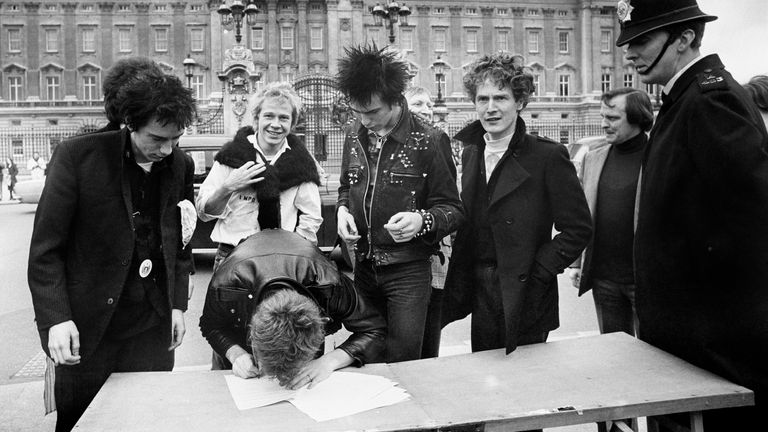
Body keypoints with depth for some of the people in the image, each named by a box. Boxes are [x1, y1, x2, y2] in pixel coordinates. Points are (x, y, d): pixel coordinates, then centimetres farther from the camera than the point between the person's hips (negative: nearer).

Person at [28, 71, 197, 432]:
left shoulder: (180, 166, 2)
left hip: (153, 330, 3)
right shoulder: (78, 156, -10)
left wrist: (178, 304, 6)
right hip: (87, 331, -3)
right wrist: (56, 318, -15)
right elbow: (45, 249, -8)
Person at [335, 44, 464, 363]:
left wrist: (422, 220, -28)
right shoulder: (355, 135, 7)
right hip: (363, 265, 5)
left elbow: (452, 209, -7)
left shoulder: (428, 141, -10)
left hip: (409, 270, -5)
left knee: (402, 361, -6)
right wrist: (342, 210, -1)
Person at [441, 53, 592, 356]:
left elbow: (578, 228, -11)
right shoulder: (470, 153, 7)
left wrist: (537, 272, -14)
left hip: (524, 299, -5)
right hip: (480, 297, 5)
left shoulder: (547, 156, -11)